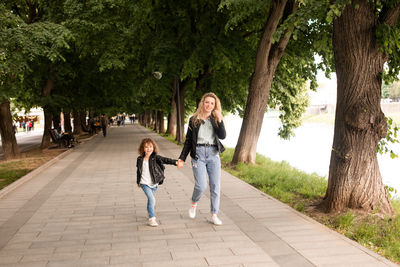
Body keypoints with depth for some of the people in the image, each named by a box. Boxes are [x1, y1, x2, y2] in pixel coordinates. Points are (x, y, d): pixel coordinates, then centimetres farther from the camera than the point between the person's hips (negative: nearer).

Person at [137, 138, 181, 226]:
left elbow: (165, 160, -24)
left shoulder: (155, 158, -9)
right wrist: (138, 182, 22)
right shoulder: (140, 159, -2)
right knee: (151, 199, -17)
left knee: (151, 200, 17)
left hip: (154, 184, 1)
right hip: (144, 183, -1)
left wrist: (175, 162, -40)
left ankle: (150, 213, 43)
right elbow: (138, 171, 12)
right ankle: (151, 219, -10)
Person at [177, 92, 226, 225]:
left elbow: (223, 136, -6)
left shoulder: (216, 120, 9)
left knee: (215, 185, 1)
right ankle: (194, 203, 21)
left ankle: (214, 215, 12)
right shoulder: (194, 120, 5)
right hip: (198, 154, -2)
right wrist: (182, 158, 4)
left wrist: (219, 120, -15)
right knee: (201, 186, -11)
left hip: (213, 154, 2)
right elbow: (188, 140, 8)